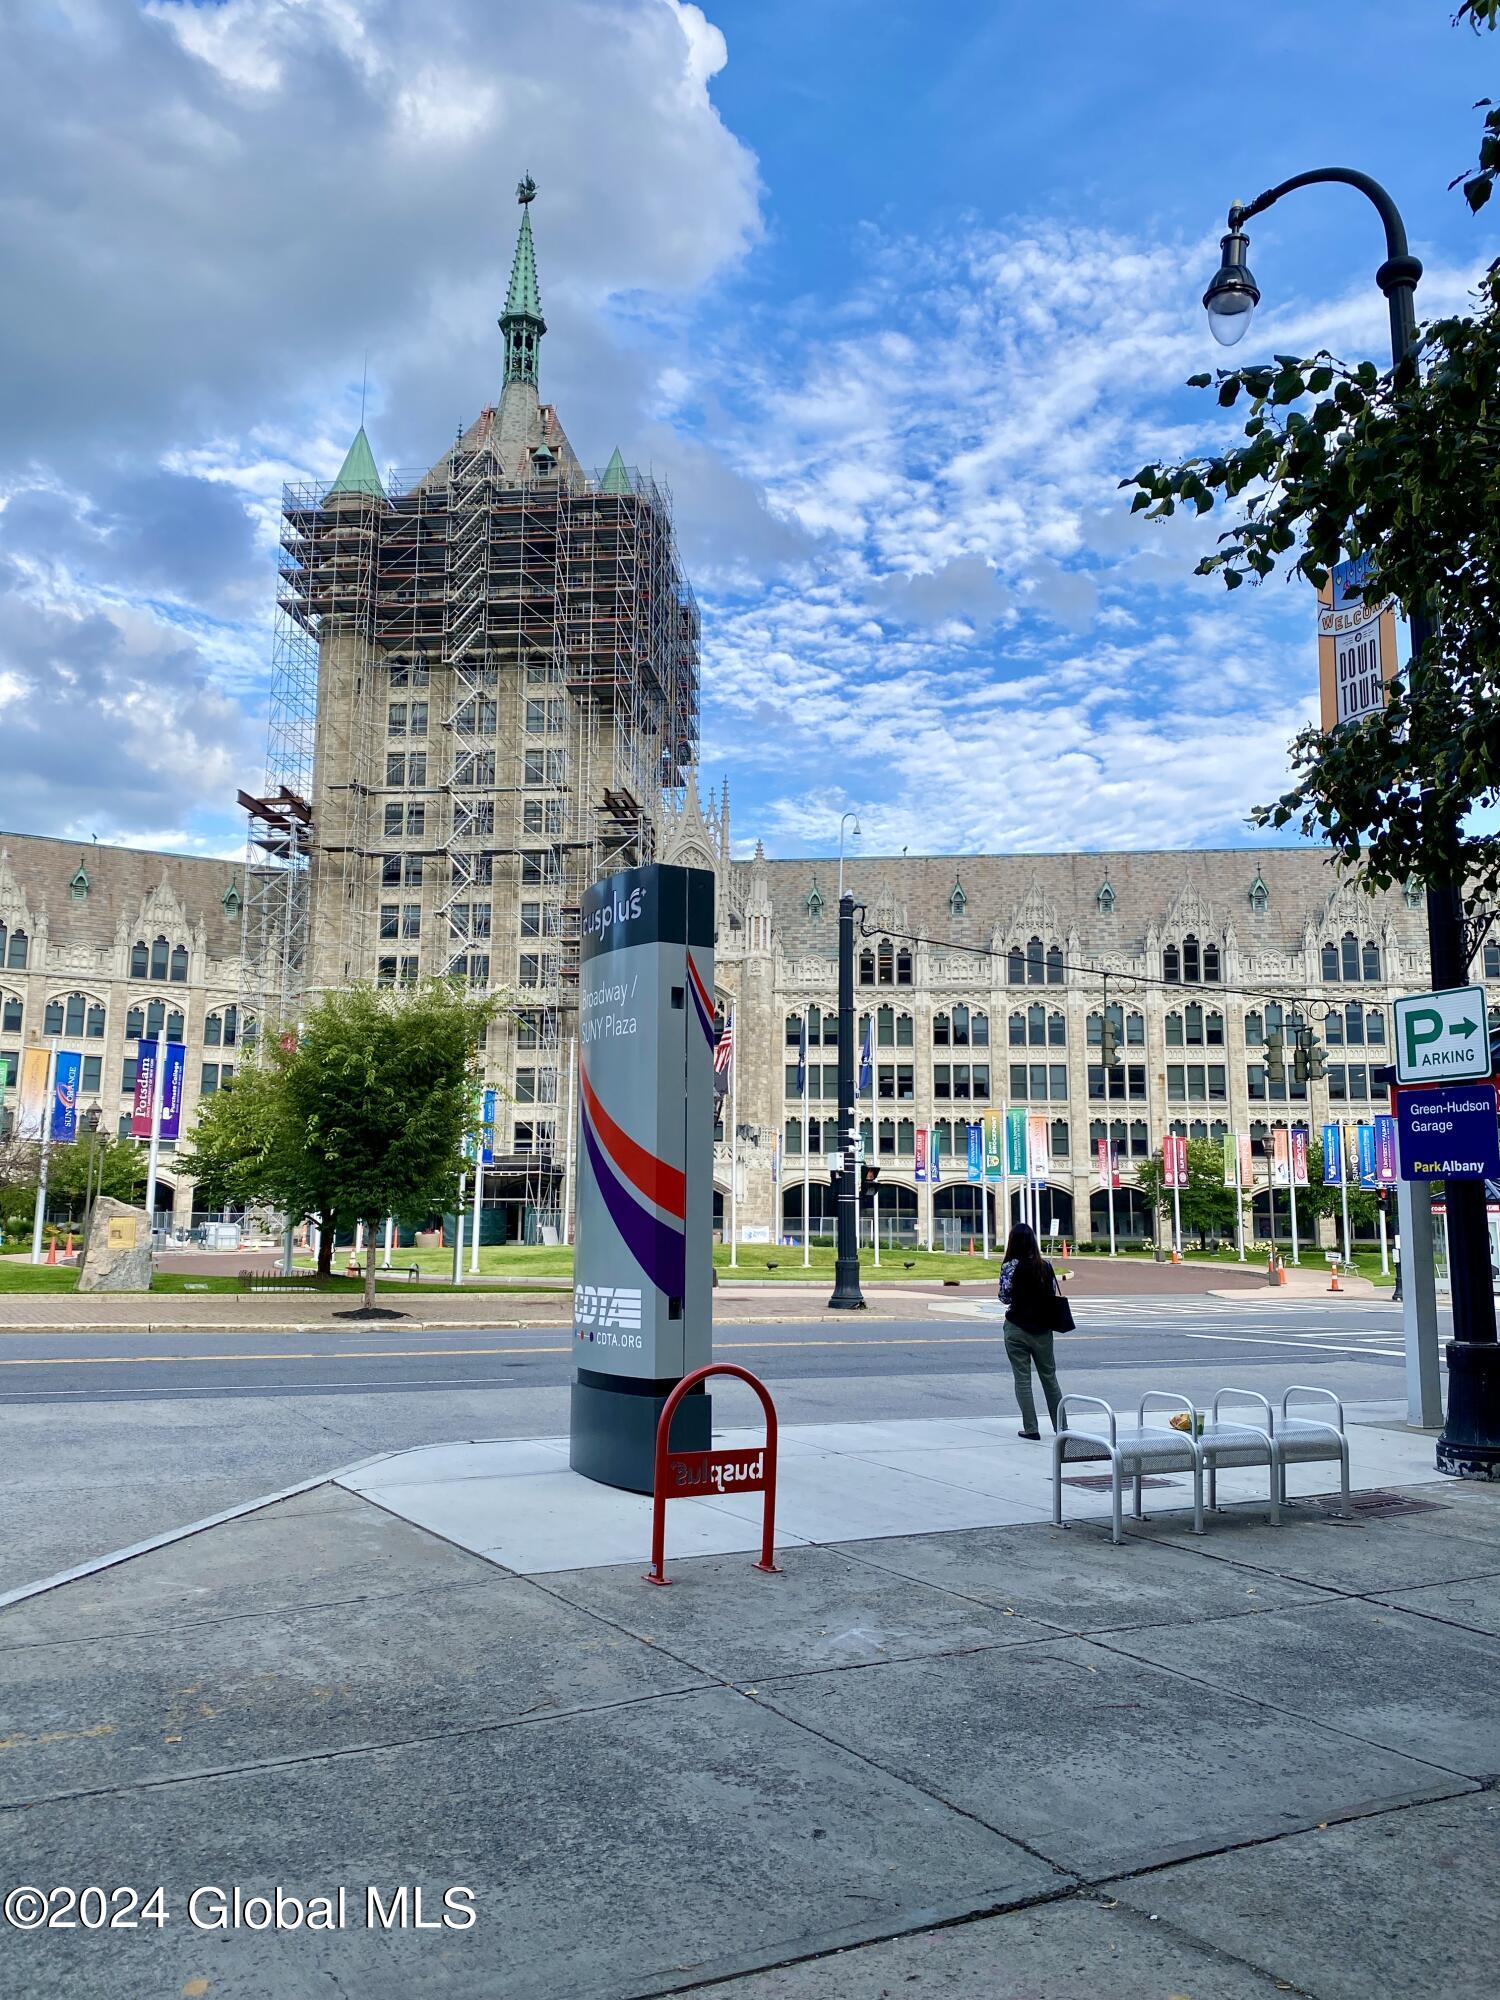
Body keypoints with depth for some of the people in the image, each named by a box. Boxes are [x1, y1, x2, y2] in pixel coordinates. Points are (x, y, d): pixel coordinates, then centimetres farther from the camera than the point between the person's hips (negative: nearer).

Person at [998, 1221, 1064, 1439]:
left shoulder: (1010, 1267, -12)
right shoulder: (1046, 1266, -1)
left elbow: (1004, 1297, -9)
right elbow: (1053, 1295, 3)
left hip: (1017, 1329, -3)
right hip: (1042, 1329, 4)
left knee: (1022, 1379, 3)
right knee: (1049, 1377, 14)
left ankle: (1030, 1428, 2)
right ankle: (1061, 1426, 20)